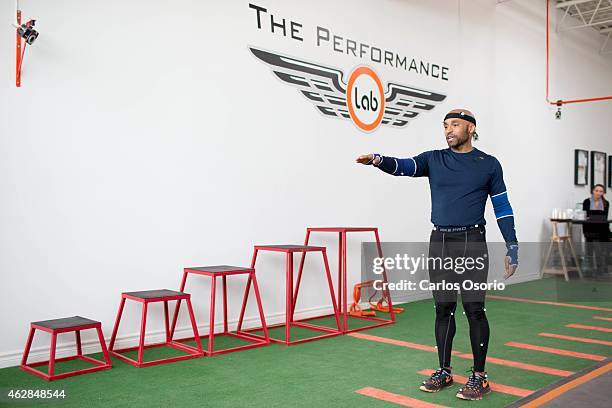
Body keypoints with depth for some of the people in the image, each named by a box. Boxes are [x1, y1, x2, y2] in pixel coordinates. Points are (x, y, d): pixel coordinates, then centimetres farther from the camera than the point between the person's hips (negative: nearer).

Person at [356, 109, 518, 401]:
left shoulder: (489, 164, 4)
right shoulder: (434, 159, 8)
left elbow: (502, 207, 7)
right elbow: (404, 166, -10)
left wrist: (512, 248, 3)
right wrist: (378, 160, -31)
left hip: (472, 244, -2)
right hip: (439, 244, 3)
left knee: (474, 309, -2)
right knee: (443, 309, 8)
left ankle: (479, 377, 9)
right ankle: (444, 372, 20)